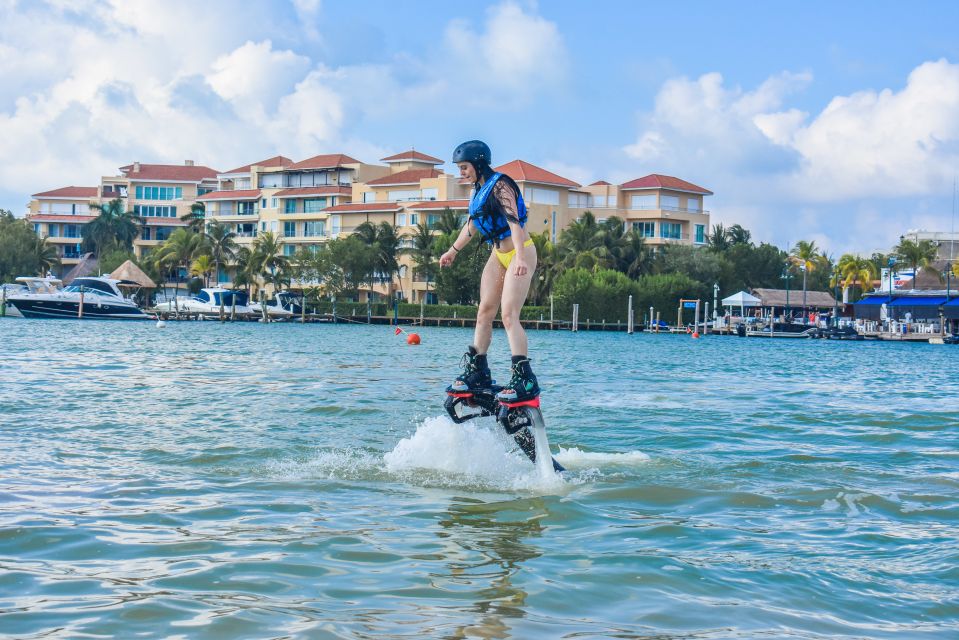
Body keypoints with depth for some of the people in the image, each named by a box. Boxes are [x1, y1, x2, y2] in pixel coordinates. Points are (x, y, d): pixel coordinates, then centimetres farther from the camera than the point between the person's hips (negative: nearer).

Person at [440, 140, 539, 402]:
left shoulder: (500, 186, -16)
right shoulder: (479, 190, 11)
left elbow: (514, 221, -27)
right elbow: (472, 225, 26)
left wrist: (520, 259, -39)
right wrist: (453, 251, 35)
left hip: (519, 253, -9)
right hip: (498, 255, 9)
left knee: (509, 315, -18)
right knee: (484, 312, 6)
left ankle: (525, 381, -22)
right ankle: (477, 373, 14)